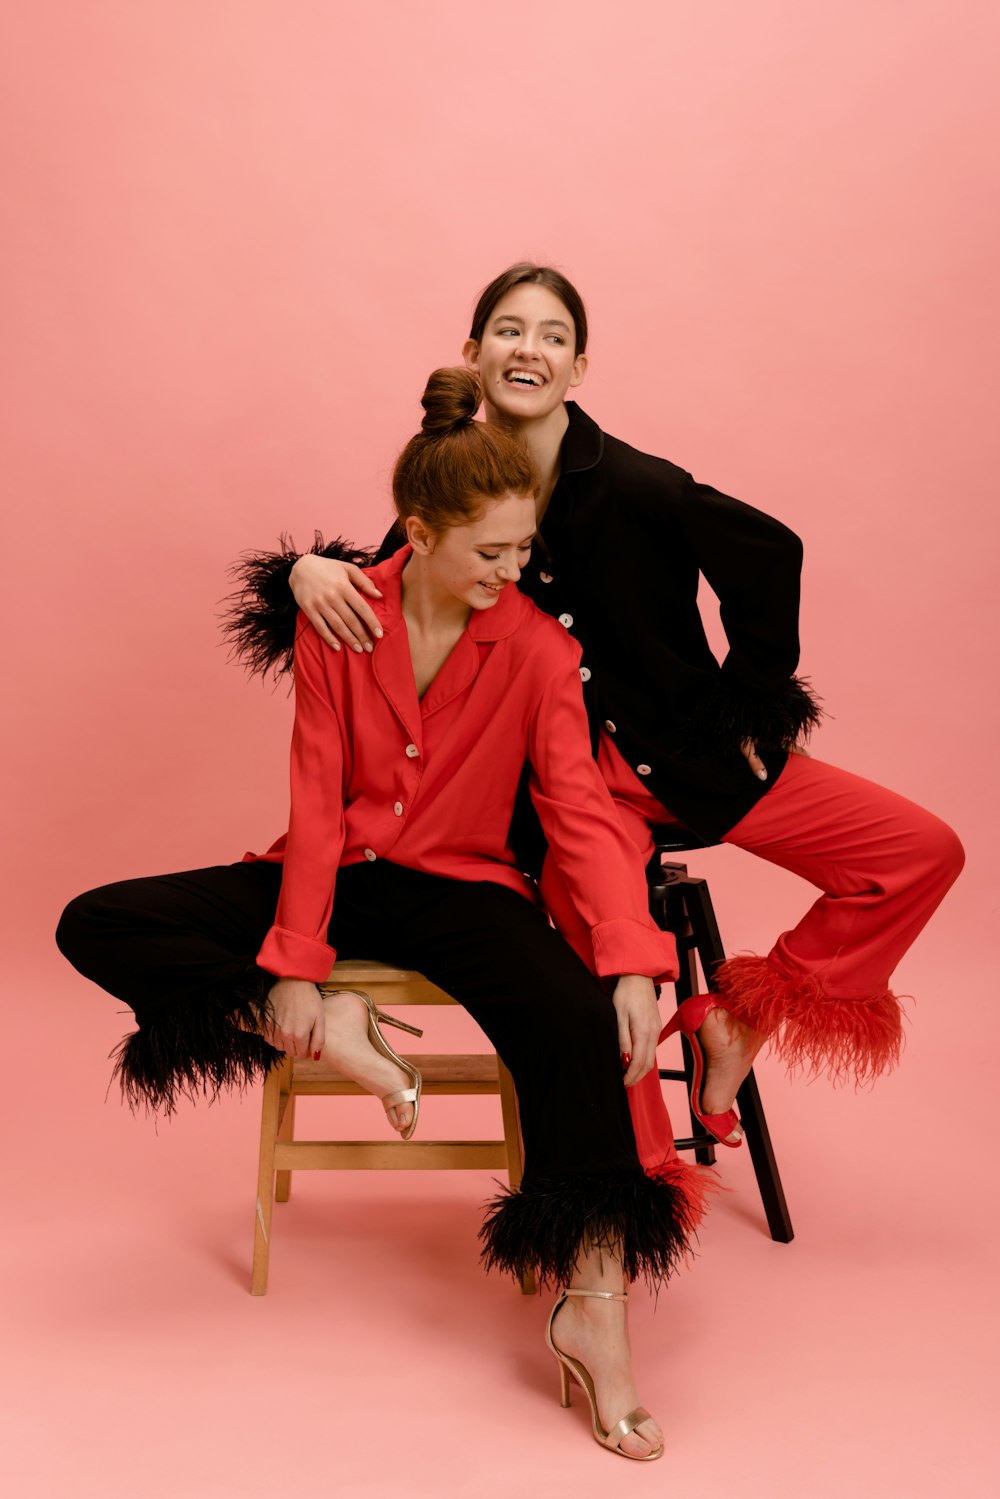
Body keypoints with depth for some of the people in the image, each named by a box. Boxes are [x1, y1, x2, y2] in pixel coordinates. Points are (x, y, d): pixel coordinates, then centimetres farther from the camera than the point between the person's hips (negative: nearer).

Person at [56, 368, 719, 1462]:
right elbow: (317, 804, -8)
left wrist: (633, 966, -29)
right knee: (96, 928, -15)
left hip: (461, 888, -2)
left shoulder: (537, 645, -8)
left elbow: (579, 810, -15)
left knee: (576, 1018, -34)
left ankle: (594, 1308, -25)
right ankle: (334, 1035, -17)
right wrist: (296, 964, -14)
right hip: (341, 876, 2)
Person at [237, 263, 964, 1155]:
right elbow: (378, 596, 3)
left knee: (924, 852, -6)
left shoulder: (631, 486, -15)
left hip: (692, 749, 1)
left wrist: (752, 710, 0)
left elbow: (769, 557, -5)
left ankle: (746, 1014, 9)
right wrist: (310, 572, -21)